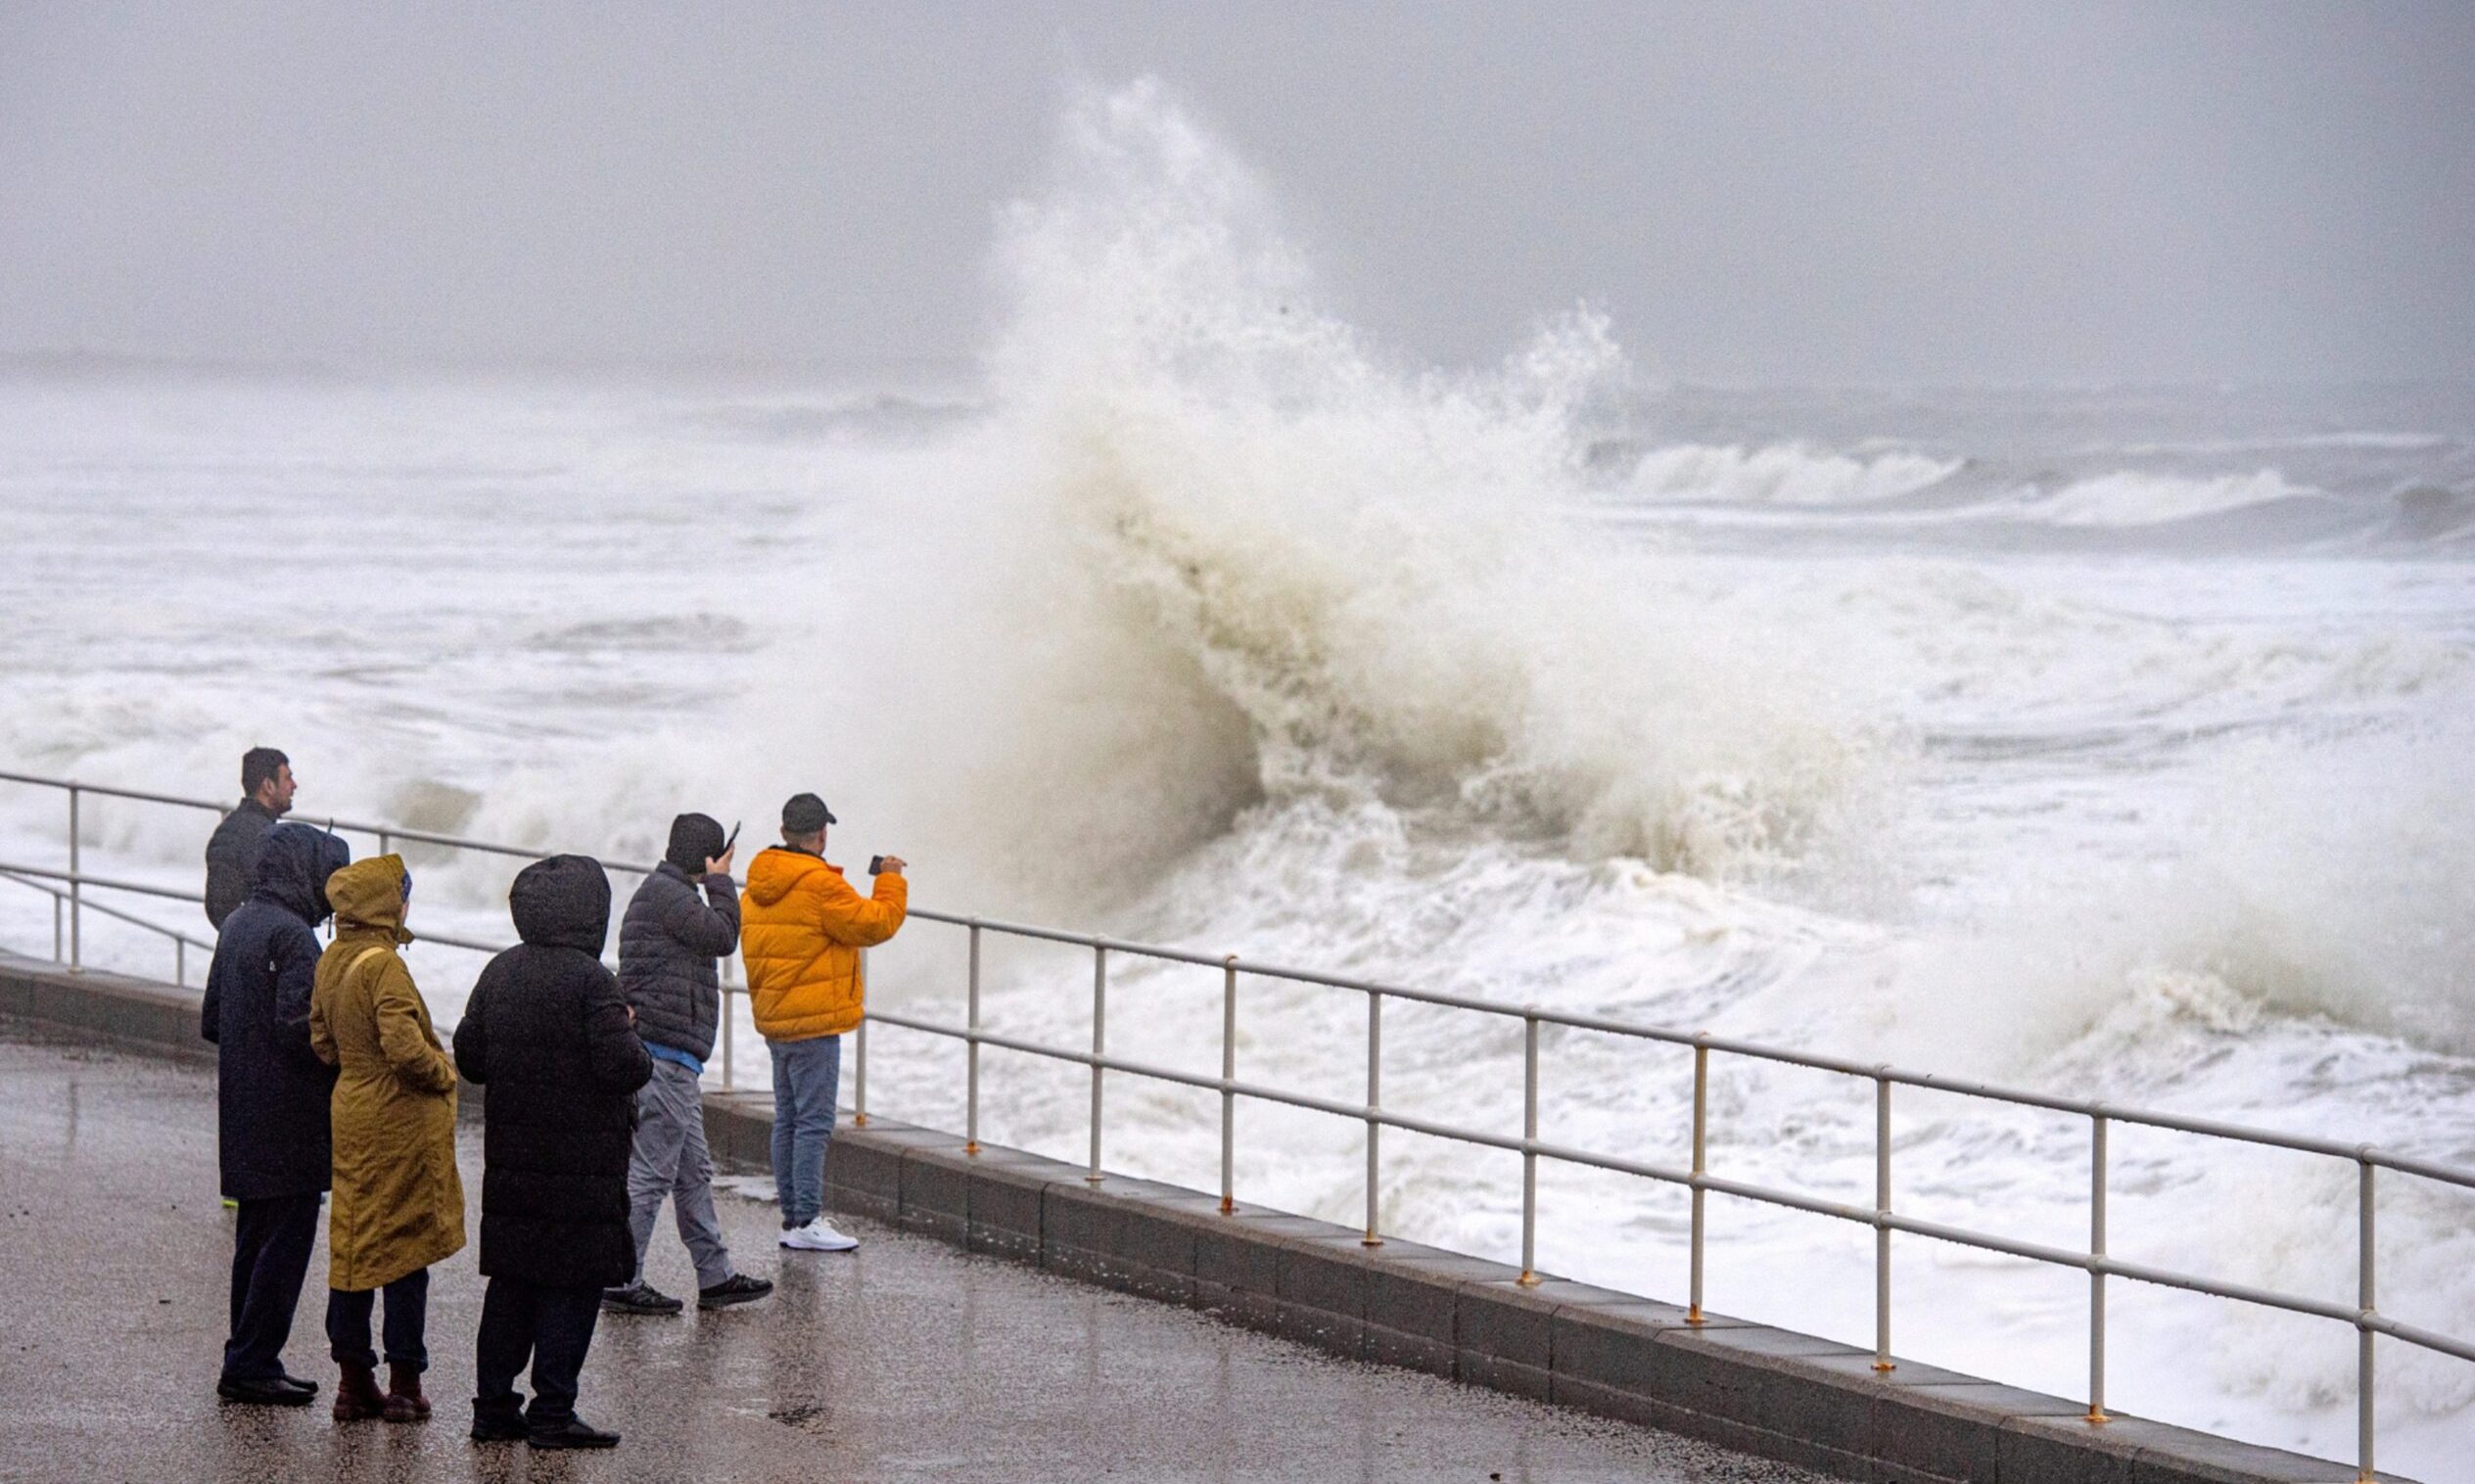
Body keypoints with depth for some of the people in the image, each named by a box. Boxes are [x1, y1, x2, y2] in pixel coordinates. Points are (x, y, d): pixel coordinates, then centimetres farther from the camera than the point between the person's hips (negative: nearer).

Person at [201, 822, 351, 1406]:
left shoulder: (237, 925, 12)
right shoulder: (293, 935, -17)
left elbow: (211, 1022, 18)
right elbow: (297, 1025, -25)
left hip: (243, 1113, 9)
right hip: (290, 1120, -9)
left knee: (257, 1238, 16)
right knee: (286, 1241, -4)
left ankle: (247, 1363, 20)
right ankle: (252, 1363, -4)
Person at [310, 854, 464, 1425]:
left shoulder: (331, 962, 6)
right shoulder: (383, 965, -20)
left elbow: (321, 1042, 13)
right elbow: (405, 1047, -27)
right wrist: (443, 1075, -10)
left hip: (352, 1115, 8)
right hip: (401, 1122, -8)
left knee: (353, 1247, 12)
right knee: (406, 1249, 0)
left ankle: (354, 1382, 16)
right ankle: (404, 1386, 5)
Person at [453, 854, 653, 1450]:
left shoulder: (500, 972, 5)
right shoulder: (589, 979, -16)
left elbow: (468, 1055, 10)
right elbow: (624, 1066, -21)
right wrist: (639, 1052, 0)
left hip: (511, 1156, 7)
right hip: (579, 1165, -7)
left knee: (510, 1280, 12)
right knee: (573, 1285, 0)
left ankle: (494, 1406, 15)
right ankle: (552, 1413, 0)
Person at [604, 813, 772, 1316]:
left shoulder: (666, 892, 21)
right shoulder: (666, 894, -13)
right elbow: (722, 936, -14)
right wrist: (720, 883, -4)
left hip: (671, 1057, 11)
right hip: (665, 1052, -11)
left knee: (694, 1172, 14)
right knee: (651, 1172, -8)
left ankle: (715, 1277, 19)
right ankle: (621, 1282, -6)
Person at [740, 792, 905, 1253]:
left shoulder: (757, 888, 10)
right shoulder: (819, 885, -17)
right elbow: (874, 924, -13)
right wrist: (890, 882, 3)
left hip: (773, 1018, 9)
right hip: (814, 1021, -9)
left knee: (788, 1118, 14)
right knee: (813, 1122, -7)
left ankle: (791, 1216, 17)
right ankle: (806, 1220, -10)